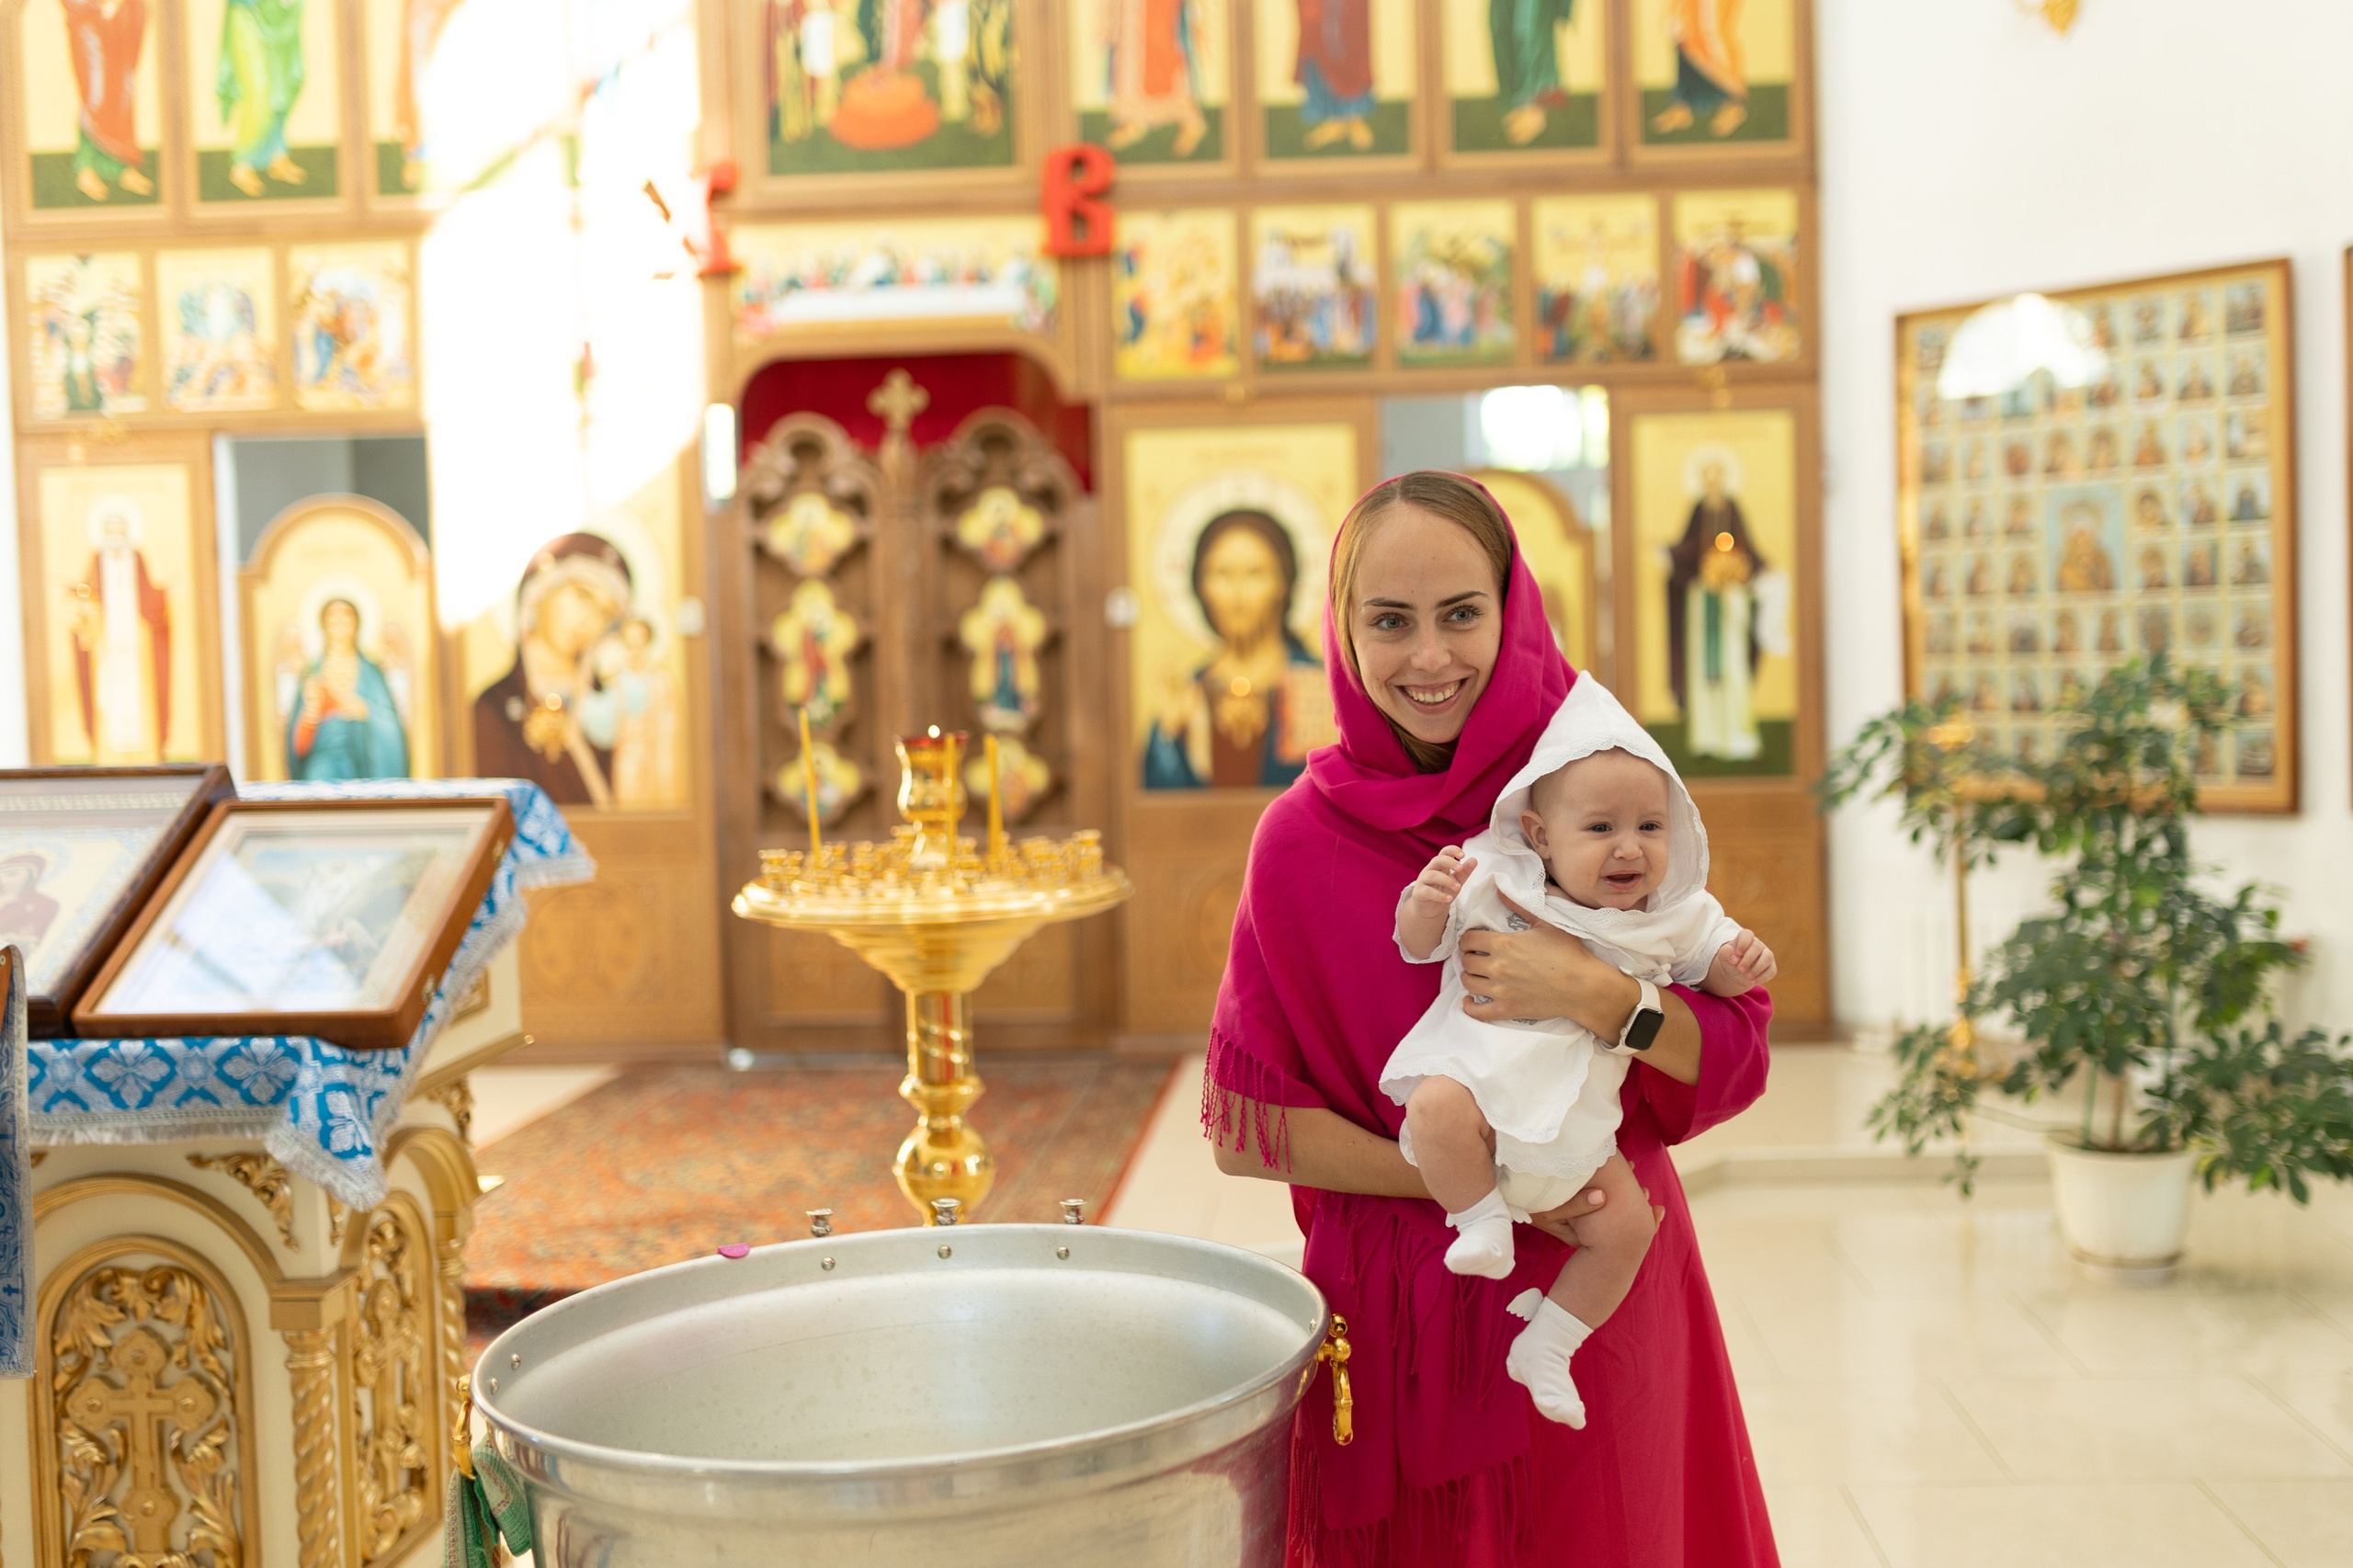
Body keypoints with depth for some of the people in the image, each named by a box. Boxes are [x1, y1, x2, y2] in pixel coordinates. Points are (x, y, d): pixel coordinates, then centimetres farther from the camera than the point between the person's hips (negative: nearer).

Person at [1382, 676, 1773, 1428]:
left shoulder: (1673, 917, 5)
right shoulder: (1495, 886, -5)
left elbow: (1710, 965, 19)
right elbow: (1419, 944, -1)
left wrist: (1740, 962, -6)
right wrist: (1426, 903, -25)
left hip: (1575, 1133, 4)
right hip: (1480, 1078, -4)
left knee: (1628, 1222, -8)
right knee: (1438, 1108, -36)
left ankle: (1546, 1346, 9)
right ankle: (1481, 1218, -10)